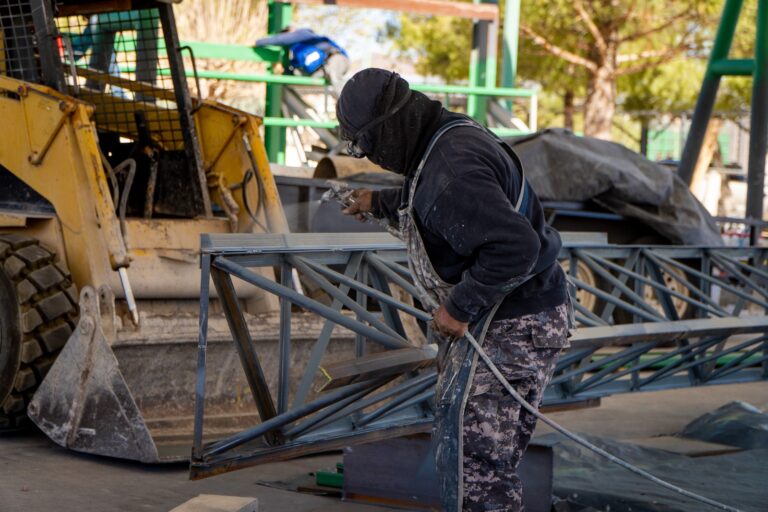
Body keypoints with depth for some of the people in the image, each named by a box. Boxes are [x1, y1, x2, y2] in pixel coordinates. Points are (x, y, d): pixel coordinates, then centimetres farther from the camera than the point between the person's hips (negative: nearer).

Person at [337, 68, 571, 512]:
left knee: (474, 462, -11)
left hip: (511, 329, -11)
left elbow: (515, 246, -35)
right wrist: (380, 203, 43)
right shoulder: (449, 138, 8)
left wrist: (459, 307, -26)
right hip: (497, 317, 11)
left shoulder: (451, 168, -26)